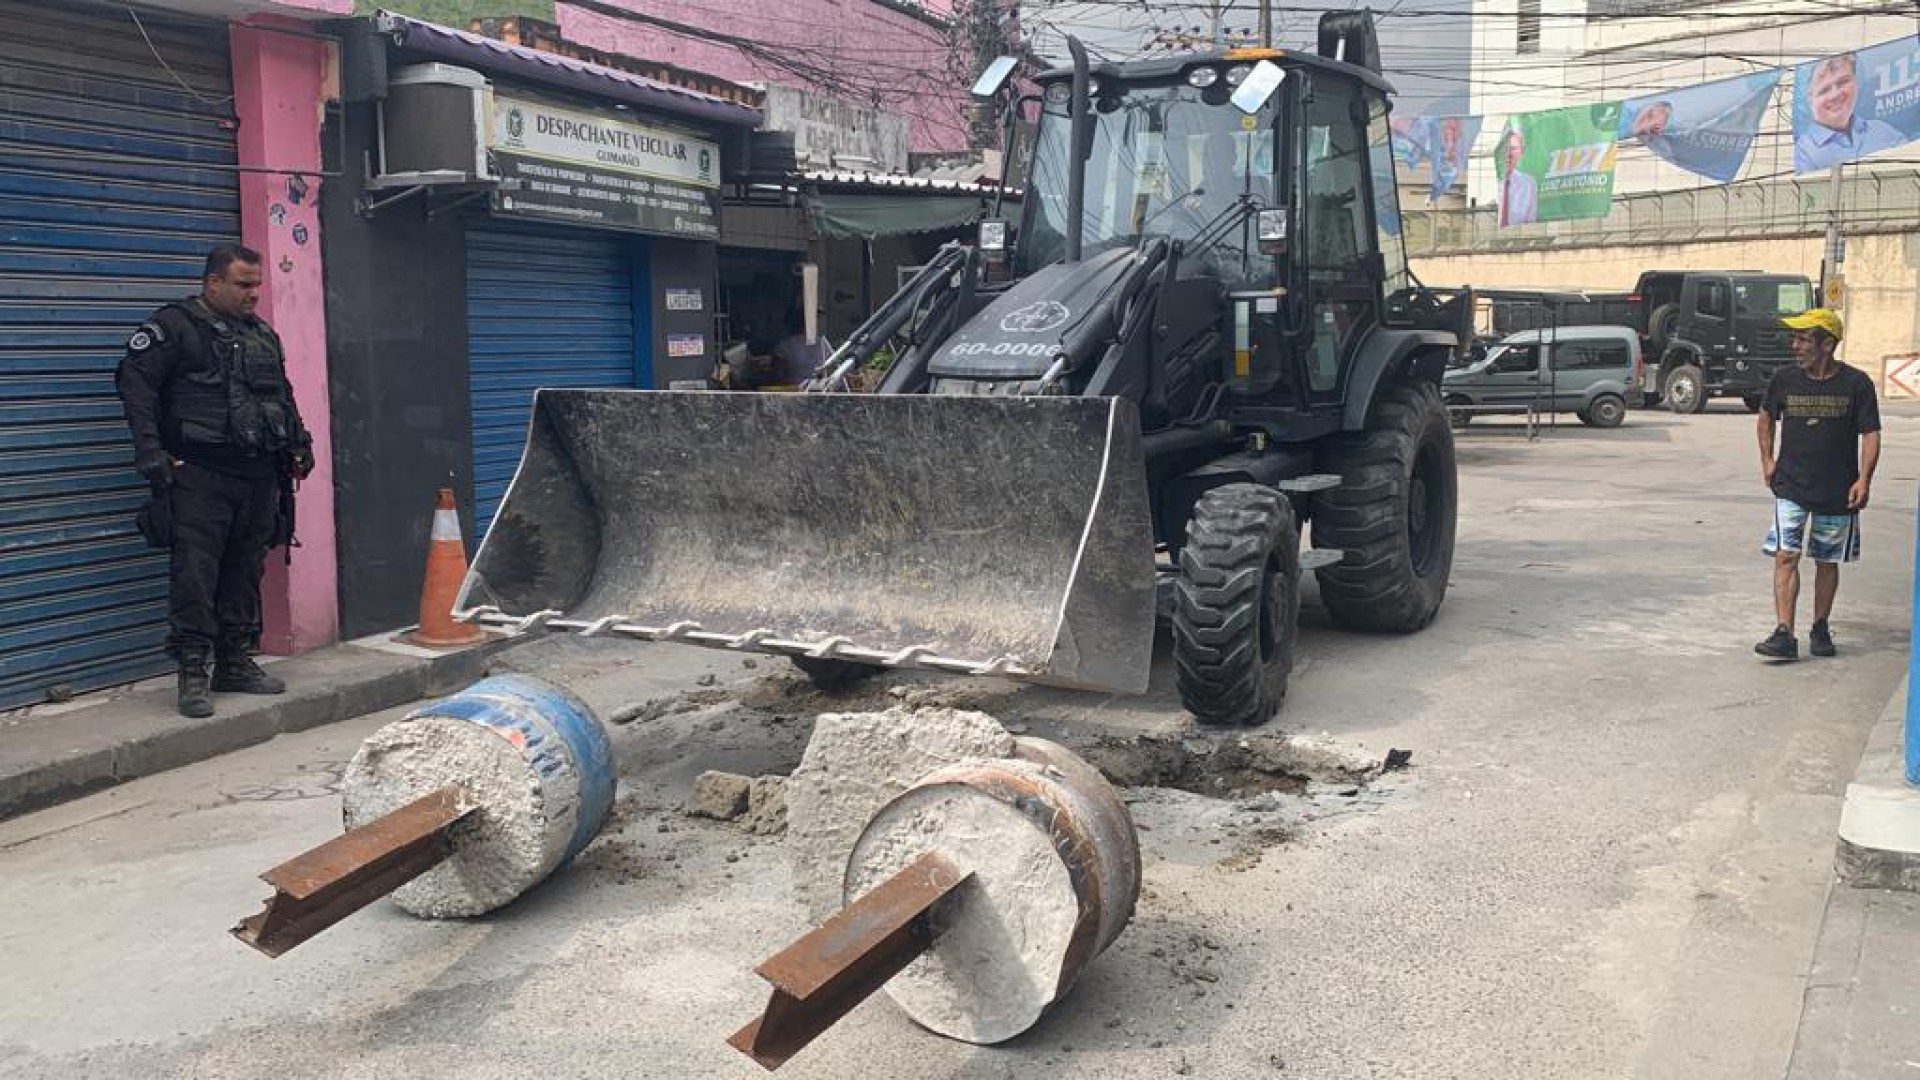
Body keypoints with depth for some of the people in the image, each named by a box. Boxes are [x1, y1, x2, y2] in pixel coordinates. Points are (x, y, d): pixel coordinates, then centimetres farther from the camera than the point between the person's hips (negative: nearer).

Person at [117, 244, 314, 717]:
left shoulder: (263, 334, 19)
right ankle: (192, 673, -3)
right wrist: (150, 449, -16)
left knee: (245, 571, 10)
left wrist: (299, 443, 19)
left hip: (257, 475, 6)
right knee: (196, 572, -8)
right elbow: (134, 380, -8)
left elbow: (283, 394, 29)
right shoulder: (175, 324, -2)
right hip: (199, 474, -6)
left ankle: (236, 663, 19)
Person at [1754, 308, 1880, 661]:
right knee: (1786, 557, -10)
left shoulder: (1856, 384, -6)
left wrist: (1864, 479, -15)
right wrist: (1767, 459, 10)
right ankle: (1784, 634, -13)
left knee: (1827, 562, 11)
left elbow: (1870, 434, -4)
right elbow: (1766, 417, 18)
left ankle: (1820, 628, 27)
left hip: (1838, 492, 0)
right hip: (1791, 487, 1)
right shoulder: (1785, 379, 0)